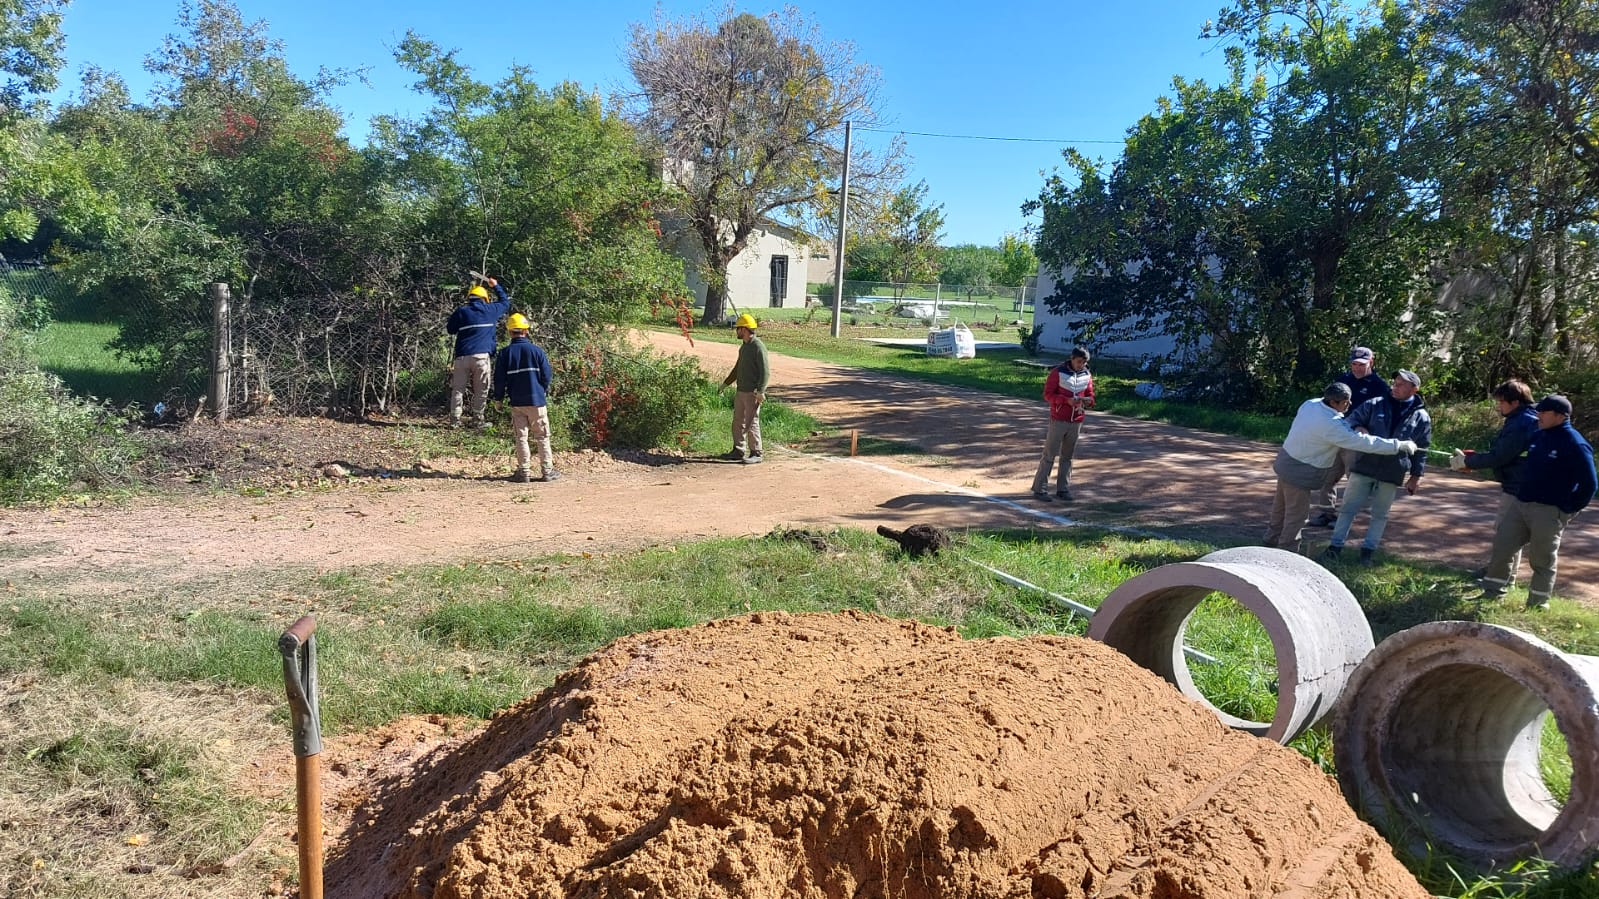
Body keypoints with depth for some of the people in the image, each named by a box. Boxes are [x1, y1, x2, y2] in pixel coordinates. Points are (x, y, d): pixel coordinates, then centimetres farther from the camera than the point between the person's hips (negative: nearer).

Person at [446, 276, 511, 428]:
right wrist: (496, 286, 37)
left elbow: (450, 329, 15)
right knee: (481, 390, 5)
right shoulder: (490, 310, 7)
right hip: (481, 356, -1)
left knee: (458, 389, 6)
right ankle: (477, 419, 5)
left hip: (462, 356, 1)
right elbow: (505, 302, 26)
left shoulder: (461, 311, 6)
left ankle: (455, 419, 5)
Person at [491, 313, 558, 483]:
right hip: (537, 401, -1)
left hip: (517, 402, 1)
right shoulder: (537, 350, -5)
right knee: (543, 437, 7)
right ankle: (547, 471, 7)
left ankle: (524, 472, 7)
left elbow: (499, 379, -1)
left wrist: (499, 397, 13)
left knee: (520, 437, 7)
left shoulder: (504, 353, -3)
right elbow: (546, 375, -2)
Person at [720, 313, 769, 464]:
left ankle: (756, 454, 1)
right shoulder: (743, 346, 15)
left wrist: (760, 391, -26)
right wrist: (726, 383, 27)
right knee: (738, 421, 13)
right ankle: (738, 451, 23)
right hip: (740, 391, 9)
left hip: (752, 393, -9)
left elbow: (765, 371, -18)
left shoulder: (758, 347, -14)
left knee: (751, 423, -6)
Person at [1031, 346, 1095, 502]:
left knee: (1067, 457, 11)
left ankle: (1063, 489, 18)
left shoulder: (1087, 375, 6)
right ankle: (1039, 489, 2)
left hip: (1076, 422, 5)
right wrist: (1067, 400, -23)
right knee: (1049, 455, -3)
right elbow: (1048, 394, -10)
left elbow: (1090, 394, 14)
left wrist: (1088, 400, -11)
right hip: (1058, 420, -4)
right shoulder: (1057, 372, -9)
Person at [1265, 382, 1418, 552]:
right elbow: (1364, 442, -25)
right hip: (1299, 472, -9)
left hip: (1286, 462, 9)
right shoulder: (1330, 426, -29)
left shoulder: (1310, 404, -6)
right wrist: (1400, 445, -17)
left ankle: (1273, 538, 40)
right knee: (1296, 515, 4)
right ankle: (1287, 553, 14)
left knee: (1281, 507, 24)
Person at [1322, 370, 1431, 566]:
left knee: (1380, 514, 10)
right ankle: (1335, 545, 9)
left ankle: (1368, 549, 20)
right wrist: (1357, 428, -21)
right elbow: (1350, 420, 3)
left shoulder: (1421, 417, 1)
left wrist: (1415, 477, 6)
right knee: (1349, 507, 3)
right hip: (1364, 467, 0)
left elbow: (1421, 451, 7)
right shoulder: (1374, 404, 0)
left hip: (1392, 475, 0)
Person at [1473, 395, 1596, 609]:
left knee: (1542, 560, 4)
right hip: (1520, 504, 8)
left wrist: (1569, 509, -12)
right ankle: (1492, 593, 19)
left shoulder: (1575, 444, -16)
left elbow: (1589, 484, -15)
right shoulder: (1539, 436, 9)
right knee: (1502, 547, 8)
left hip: (1548, 511, -8)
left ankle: (1537, 604, 16)